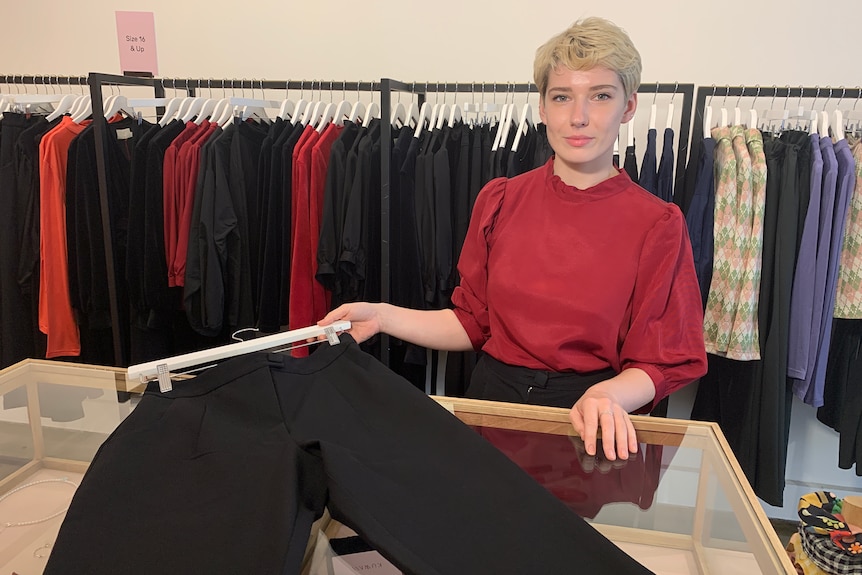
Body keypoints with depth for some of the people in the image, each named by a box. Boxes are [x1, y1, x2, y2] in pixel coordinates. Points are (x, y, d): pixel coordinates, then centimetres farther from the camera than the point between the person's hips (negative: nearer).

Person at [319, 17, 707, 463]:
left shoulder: (657, 225, -5)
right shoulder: (499, 201, 3)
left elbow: (657, 364, -1)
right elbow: (473, 323, 10)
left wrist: (607, 397, -21)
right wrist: (382, 316, -1)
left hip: (589, 427, -1)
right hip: (494, 398, 2)